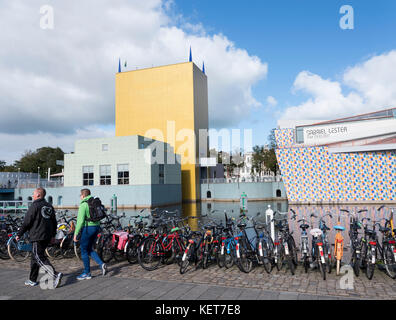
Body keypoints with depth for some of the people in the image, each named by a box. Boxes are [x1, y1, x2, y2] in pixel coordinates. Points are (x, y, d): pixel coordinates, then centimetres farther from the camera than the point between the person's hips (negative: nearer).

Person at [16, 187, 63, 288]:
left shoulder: (34, 206, -10)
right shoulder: (49, 206, 14)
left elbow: (26, 222, -10)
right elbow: (54, 222, 18)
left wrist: (19, 234, 0)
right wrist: (53, 235, 25)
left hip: (37, 237, -8)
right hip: (47, 237, 8)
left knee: (39, 258, -8)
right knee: (35, 257, 17)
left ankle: (55, 275, -21)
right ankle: (32, 280, 23)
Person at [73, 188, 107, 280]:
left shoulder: (83, 204, -13)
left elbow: (80, 221, -17)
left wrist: (76, 234, -13)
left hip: (87, 228, -8)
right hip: (96, 227, 8)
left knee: (84, 251, 6)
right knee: (90, 249, 20)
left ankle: (87, 273, 14)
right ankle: (101, 264, 5)